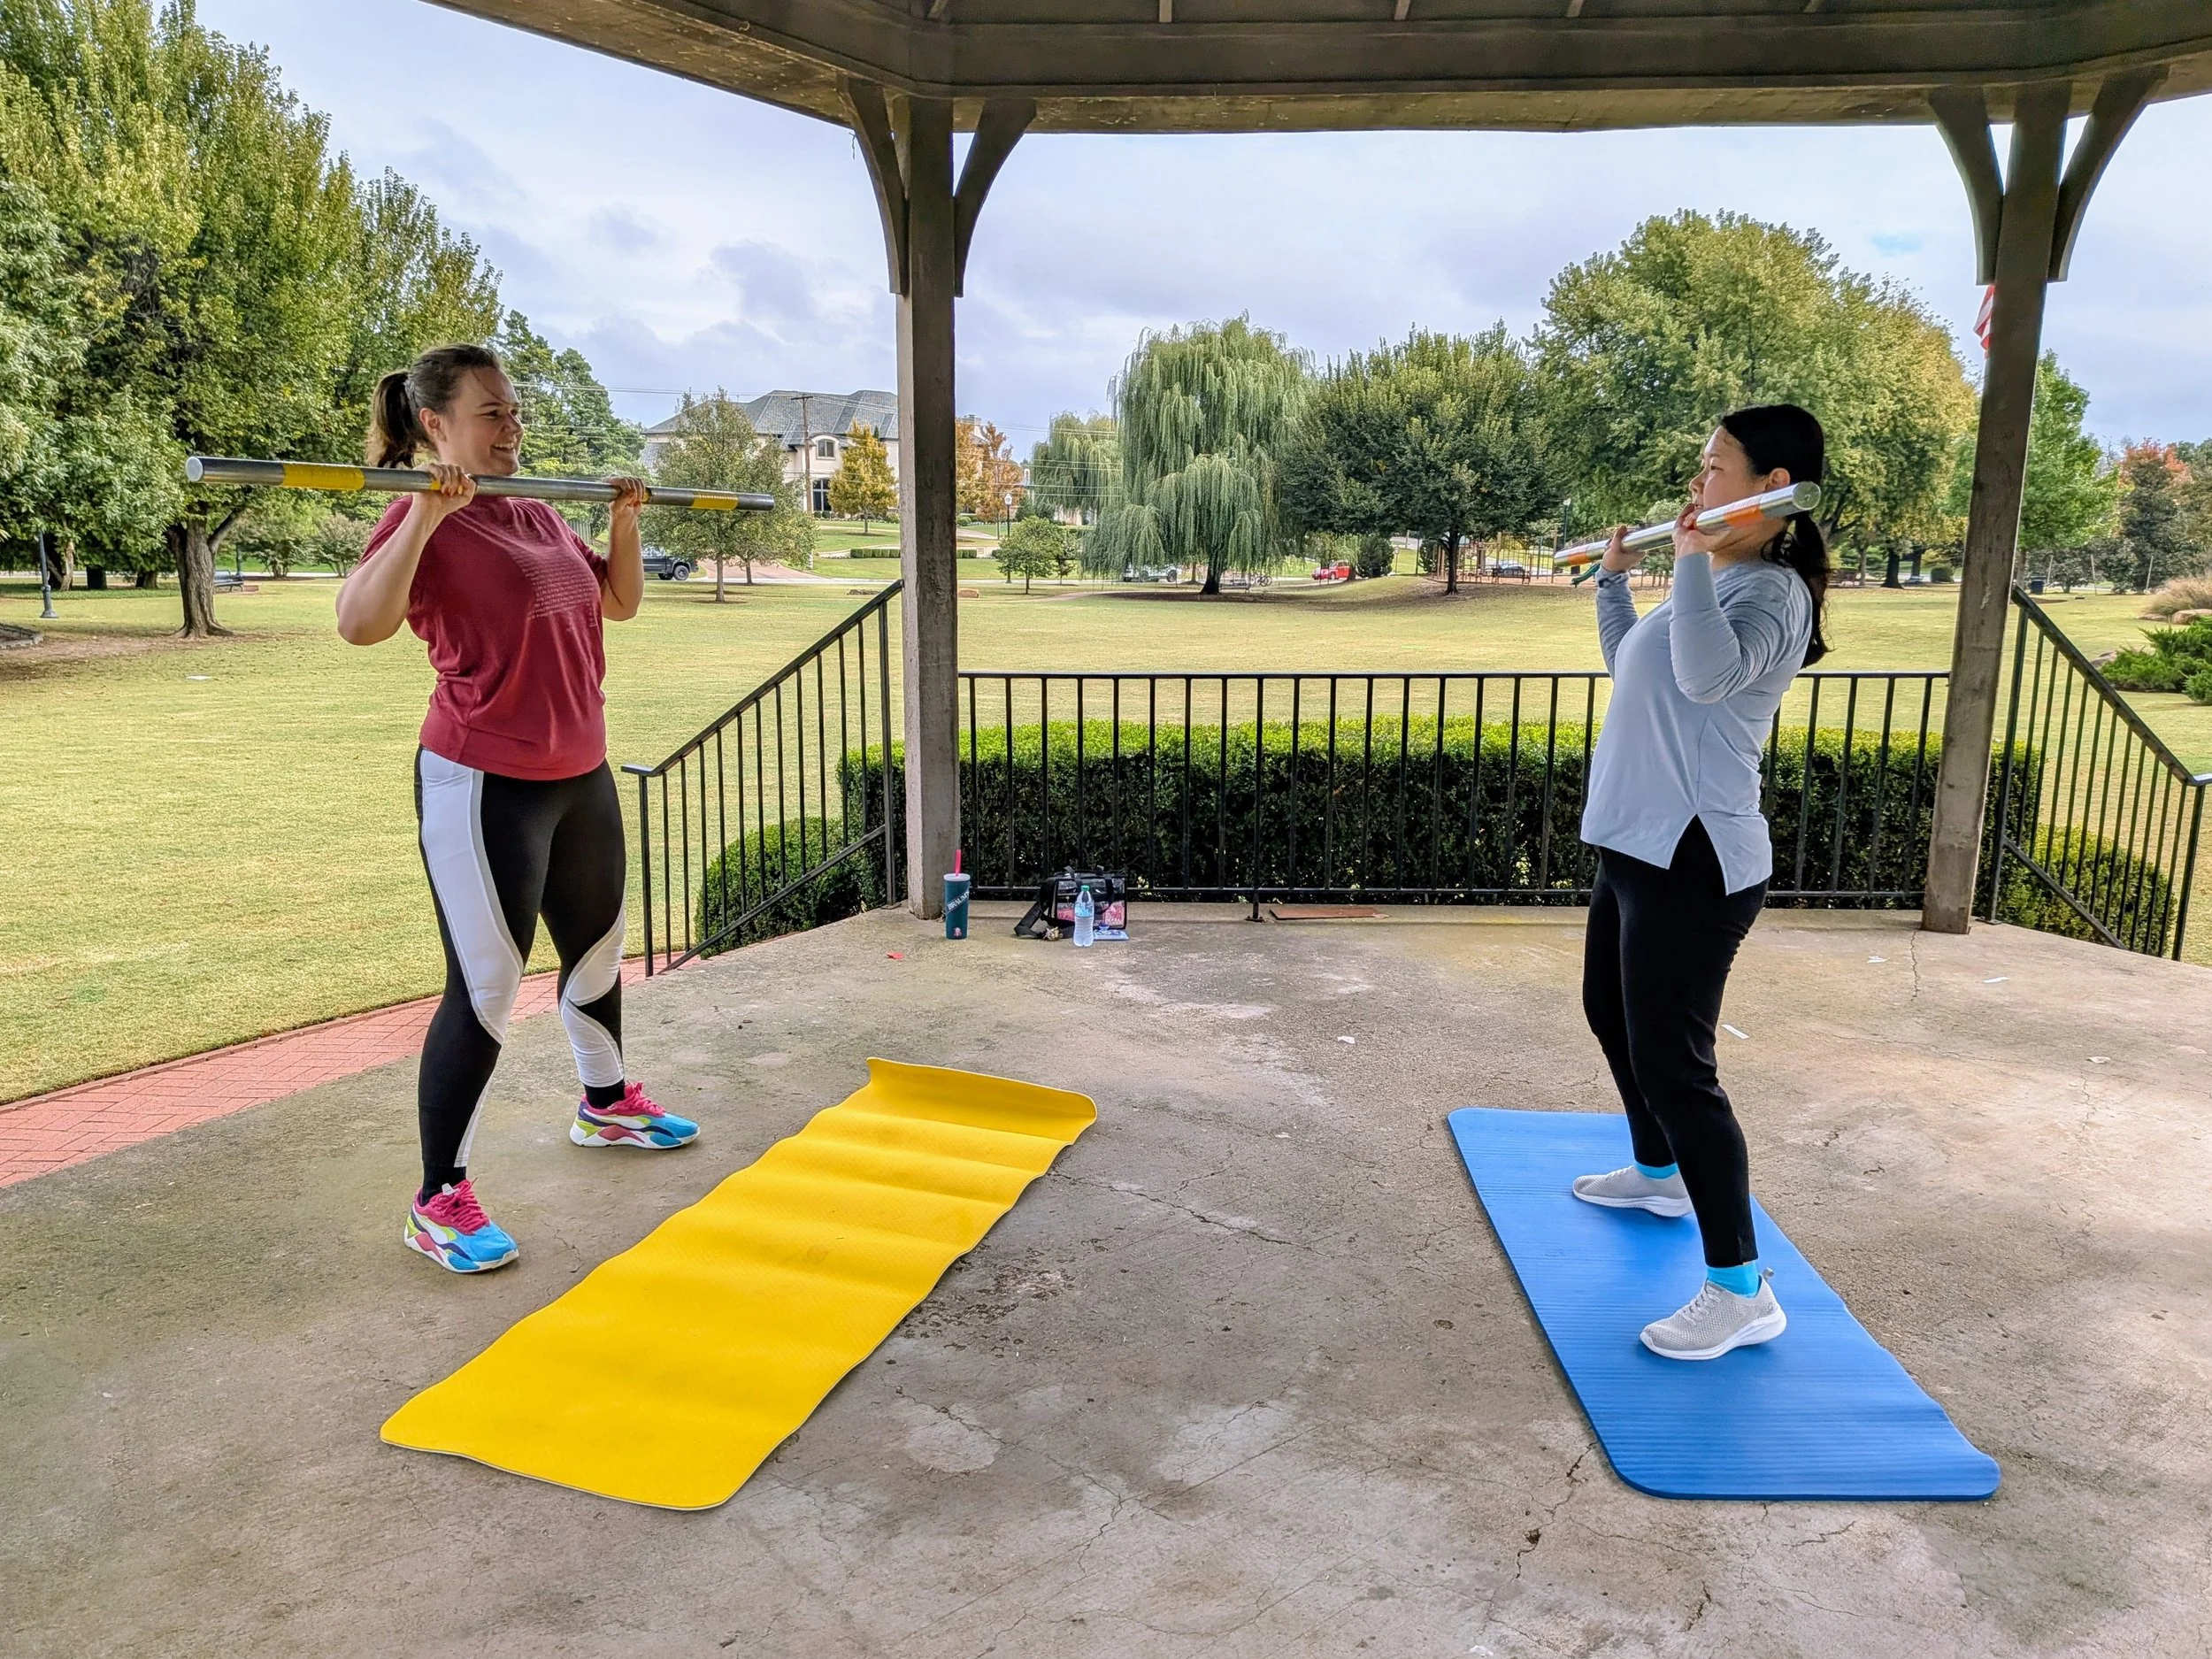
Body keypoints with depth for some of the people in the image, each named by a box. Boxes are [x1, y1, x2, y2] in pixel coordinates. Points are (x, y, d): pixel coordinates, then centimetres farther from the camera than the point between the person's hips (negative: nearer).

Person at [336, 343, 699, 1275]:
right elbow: (359, 624, -30)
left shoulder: (540, 519, 10)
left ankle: (607, 1104, 45)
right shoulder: (423, 522, -13)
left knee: (598, 947, 22)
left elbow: (620, 602, 21)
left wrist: (625, 521, 11)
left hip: (581, 778, 9)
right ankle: (438, 1201, 8)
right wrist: (427, 515, -32)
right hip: (483, 787, -8)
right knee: (486, 989, -5)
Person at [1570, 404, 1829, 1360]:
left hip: (1692, 862, -11)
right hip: (1638, 846, 11)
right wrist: (1613, 580, 26)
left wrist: (1692, 557, -26)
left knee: (1671, 1063, -10)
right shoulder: (1716, 582, 15)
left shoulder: (1771, 589, -15)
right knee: (1611, 1012, 25)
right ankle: (1659, 1174, 46)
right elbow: (1628, 664, 30)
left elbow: (1708, 672, -36)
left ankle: (1741, 1291, 0)